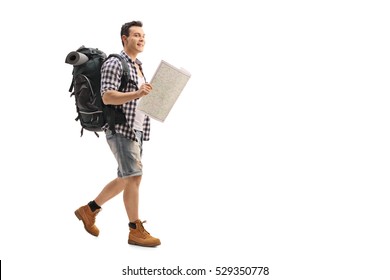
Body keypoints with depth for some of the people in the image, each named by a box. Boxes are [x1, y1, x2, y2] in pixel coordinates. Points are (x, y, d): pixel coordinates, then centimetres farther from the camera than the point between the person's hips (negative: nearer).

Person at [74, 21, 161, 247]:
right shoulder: (115, 63, -9)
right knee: (134, 177, -10)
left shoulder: (138, 67, 20)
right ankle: (136, 231, -4)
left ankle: (89, 209, 25)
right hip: (121, 129, -9)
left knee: (126, 179, 12)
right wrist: (137, 94, -31)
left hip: (136, 130, 9)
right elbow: (107, 97, -19)